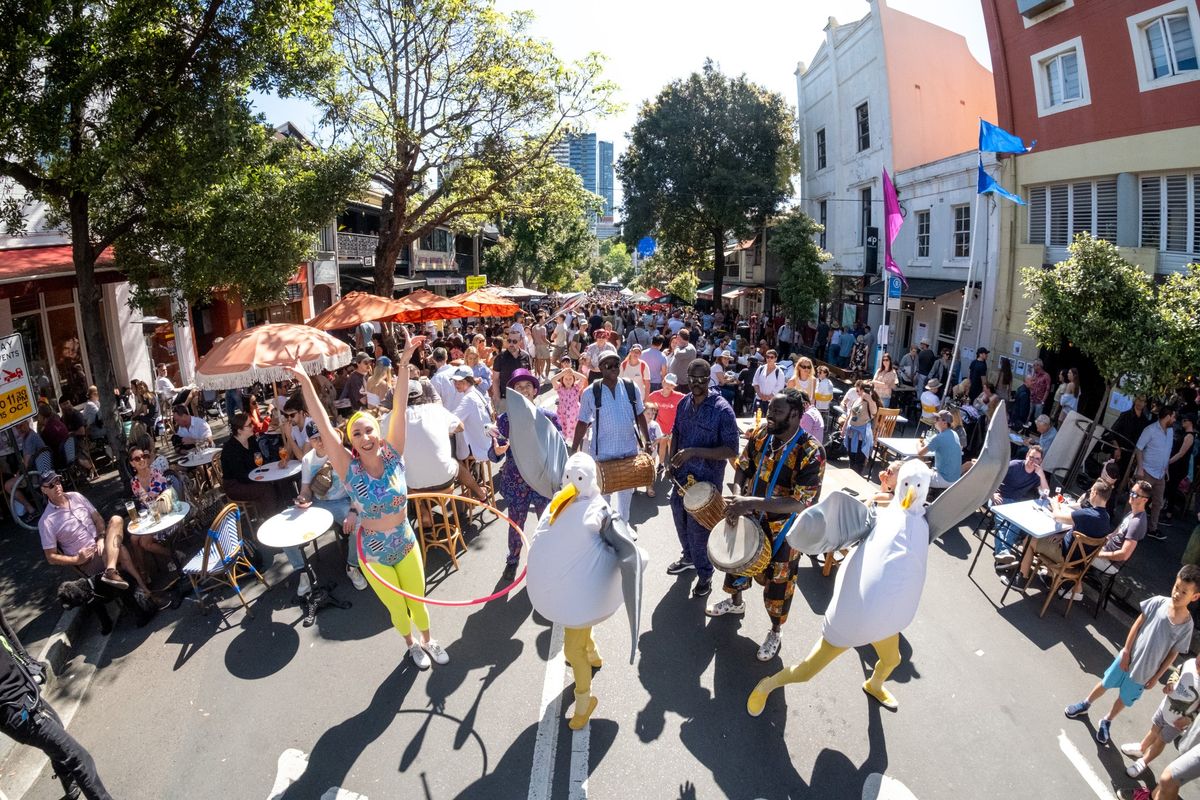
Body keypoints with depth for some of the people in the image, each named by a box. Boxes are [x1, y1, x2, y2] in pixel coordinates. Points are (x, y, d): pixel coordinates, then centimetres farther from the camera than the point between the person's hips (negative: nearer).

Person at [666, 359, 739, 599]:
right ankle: (688, 557, 49)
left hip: (706, 481, -6)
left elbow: (731, 450, -22)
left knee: (699, 529, 5)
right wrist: (671, 459, 1)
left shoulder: (722, 409, -21)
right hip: (682, 475, 6)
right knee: (681, 521, 23)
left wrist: (694, 452, -29)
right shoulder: (684, 403, -1)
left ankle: (705, 574, 28)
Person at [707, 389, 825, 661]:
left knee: (777, 582, 14)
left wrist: (753, 503, -38)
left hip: (783, 531, -5)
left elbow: (802, 503, -31)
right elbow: (743, 467, 3)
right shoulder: (761, 436, -10)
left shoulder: (811, 453, -28)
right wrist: (738, 495, -17)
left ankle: (775, 632, 40)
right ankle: (735, 602, 57)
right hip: (751, 520, 6)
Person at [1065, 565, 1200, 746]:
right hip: (1128, 657, 0)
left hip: (1144, 672, 0)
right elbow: (1137, 625, -8)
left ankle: (1106, 722, 42)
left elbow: (1173, 653, -7)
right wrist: (1126, 651, -8)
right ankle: (1085, 705, 42)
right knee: (1105, 684, 18)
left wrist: (1156, 676, -3)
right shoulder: (1158, 602, -18)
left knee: (1124, 699, 18)